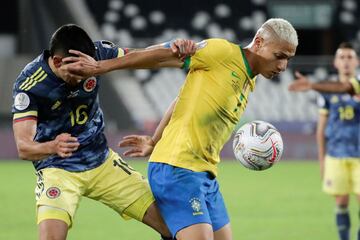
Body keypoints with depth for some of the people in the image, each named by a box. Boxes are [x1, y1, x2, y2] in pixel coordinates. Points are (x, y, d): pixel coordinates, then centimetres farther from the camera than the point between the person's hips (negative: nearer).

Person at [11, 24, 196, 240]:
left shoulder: (96, 53, -13)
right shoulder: (29, 85, -23)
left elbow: (141, 56, 1)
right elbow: (23, 147, -27)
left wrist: (173, 50, -20)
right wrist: (53, 147, -49)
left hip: (103, 161, 4)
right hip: (57, 170, -4)